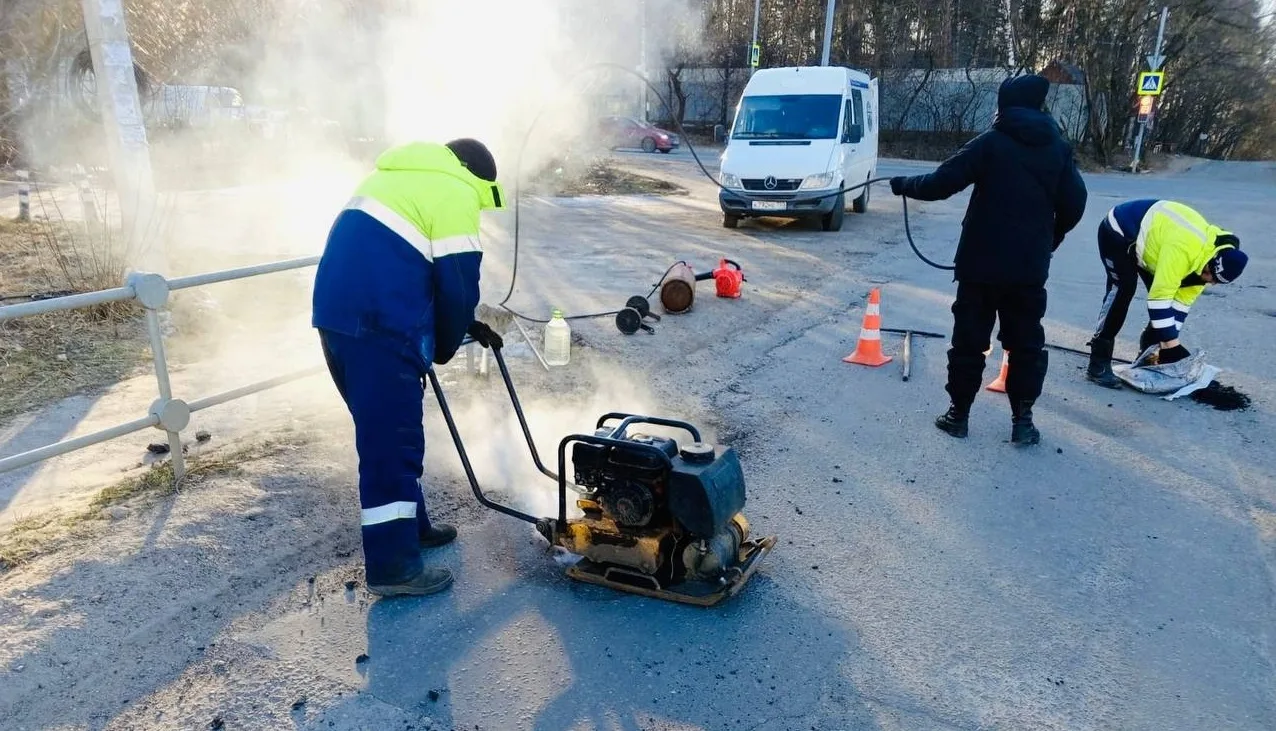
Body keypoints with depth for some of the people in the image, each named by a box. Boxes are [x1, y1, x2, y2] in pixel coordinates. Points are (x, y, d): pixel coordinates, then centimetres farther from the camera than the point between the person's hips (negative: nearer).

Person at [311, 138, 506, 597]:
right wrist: (445, 346, 12)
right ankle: (393, 565, 5)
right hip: (379, 325, -9)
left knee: (385, 432, 19)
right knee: (392, 441, -2)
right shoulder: (456, 194, -1)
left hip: (335, 314, 9)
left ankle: (409, 524, 32)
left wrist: (469, 327, 28)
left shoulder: (396, 177, 27)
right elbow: (458, 283, -5)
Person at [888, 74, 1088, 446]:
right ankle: (1022, 420, 11)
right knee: (1026, 343, 11)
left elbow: (941, 183, -11)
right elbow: (1074, 204, 5)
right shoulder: (1058, 147, 5)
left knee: (969, 339, 8)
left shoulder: (990, 143, -7)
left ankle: (959, 413, 13)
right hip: (1030, 266, 3)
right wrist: (1048, 241, 20)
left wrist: (904, 185, 6)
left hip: (981, 263, -3)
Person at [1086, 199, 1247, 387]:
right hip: (1117, 232, -8)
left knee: (1164, 290, -1)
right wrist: (1171, 345, -32)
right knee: (1123, 290, -24)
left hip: (1144, 237, 9)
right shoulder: (1182, 248, -38)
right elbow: (1160, 298, -36)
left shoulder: (1208, 254, -10)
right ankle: (1099, 364, -23)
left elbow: (1182, 301, -5)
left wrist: (1165, 343, -9)